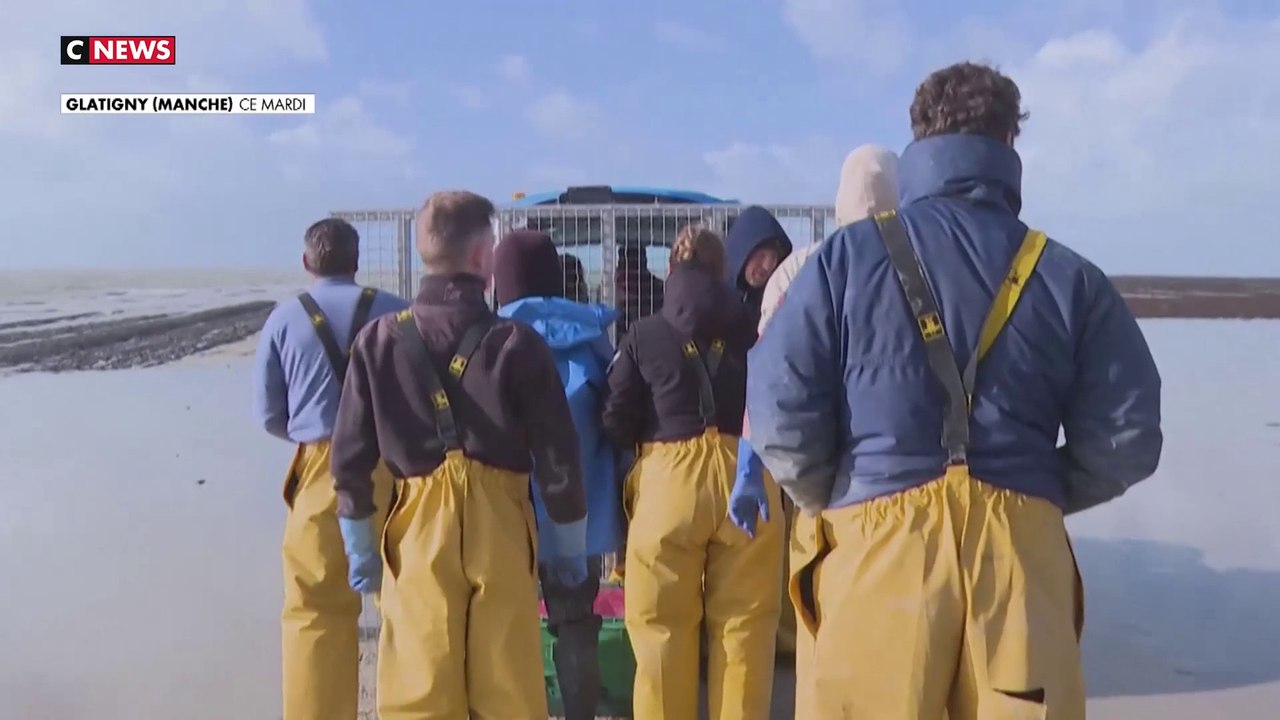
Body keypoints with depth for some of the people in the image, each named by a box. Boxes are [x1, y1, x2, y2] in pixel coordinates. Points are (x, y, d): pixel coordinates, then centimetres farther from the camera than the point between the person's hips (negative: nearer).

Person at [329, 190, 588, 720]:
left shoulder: (379, 341, -3)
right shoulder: (517, 343, -8)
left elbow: (351, 453, 1)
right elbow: (556, 454, -6)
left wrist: (358, 538, 13)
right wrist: (570, 540, 7)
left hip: (418, 528, 2)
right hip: (500, 527, -1)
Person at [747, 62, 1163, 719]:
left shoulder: (850, 255, -1)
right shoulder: (1067, 275, 5)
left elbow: (781, 412, -7)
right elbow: (1126, 436, 4)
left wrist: (828, 501, 10)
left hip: (881, 546, -1)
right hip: (1021, 551, 2)